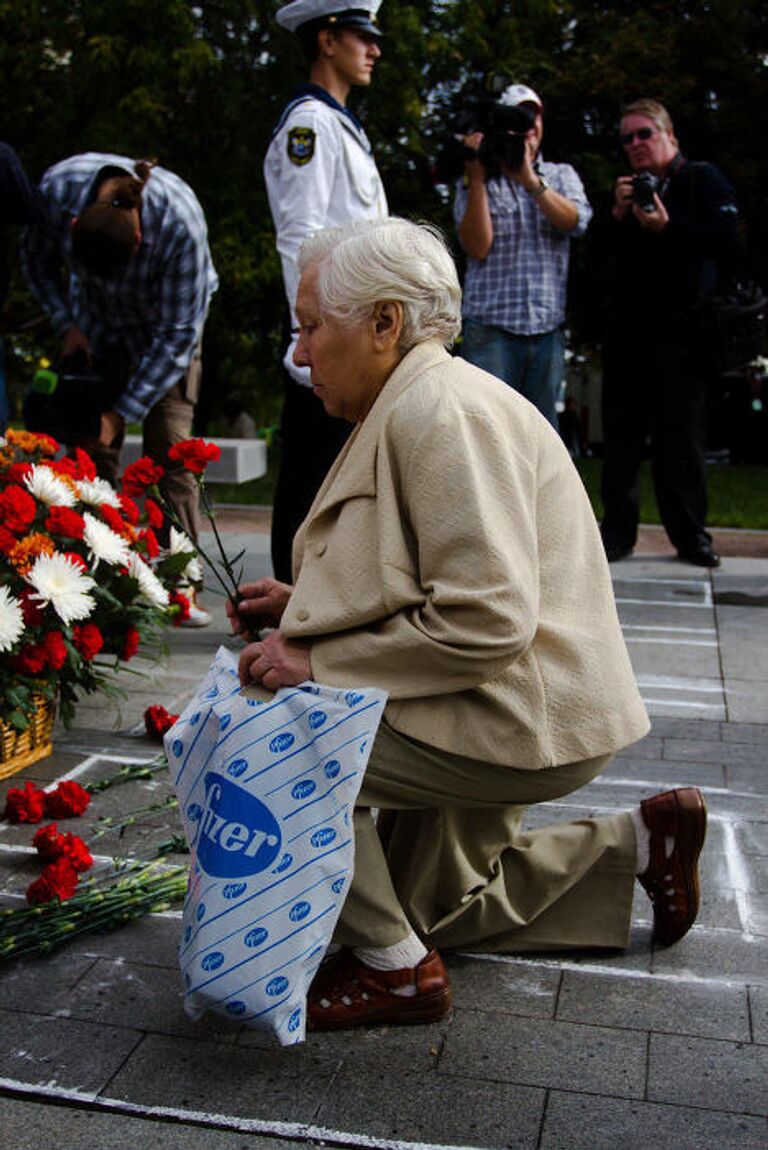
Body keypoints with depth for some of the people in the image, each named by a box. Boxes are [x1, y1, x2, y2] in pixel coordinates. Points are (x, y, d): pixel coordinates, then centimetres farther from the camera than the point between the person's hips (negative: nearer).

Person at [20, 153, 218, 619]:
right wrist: (66, 325, -13)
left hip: (167, 320, -3)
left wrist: (122, 412, -25)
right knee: (90, 449, -6)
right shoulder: (58, 188, -28)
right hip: (94, 320, 3)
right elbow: (38, 259, -3)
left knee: (170, 447, -13)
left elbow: (177, 333, -27)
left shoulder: (180, 223, -36)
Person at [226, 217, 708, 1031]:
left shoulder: (442, 411, -22)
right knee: (428, 908, 22)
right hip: (489, 713, 11)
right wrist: (302, 606, 5)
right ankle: (641, 842, 27)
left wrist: (317, 662, -23)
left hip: (522, 720, -11)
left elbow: (486, 621, -29)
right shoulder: (409, 407, 11)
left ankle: (393, 965, -2)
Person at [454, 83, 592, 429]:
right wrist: (477, 178, -9)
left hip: (547, 329, 3)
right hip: (491, 327, -3)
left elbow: (576, 221, -4)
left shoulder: (562, 176, 17)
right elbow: (477, 247, -6)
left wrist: (531, 181, -14)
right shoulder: (475, 183, 9)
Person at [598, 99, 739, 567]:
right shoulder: (629, 189, 20)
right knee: (621, 434, 4)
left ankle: (691, 536, 7)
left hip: (679, 330, -4)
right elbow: (600, 253, 13)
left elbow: (726, 239, -8)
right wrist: (618, 216, -3)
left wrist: (667, 227, -13)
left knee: (680, 435, -1)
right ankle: (618, 531, 10)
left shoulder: (703, 180, 6)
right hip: (626, 330, 5)